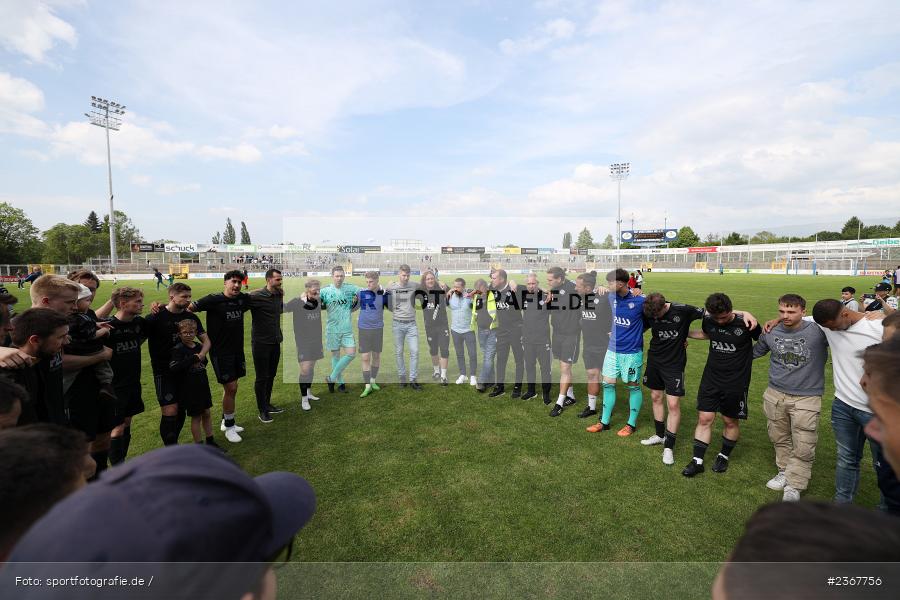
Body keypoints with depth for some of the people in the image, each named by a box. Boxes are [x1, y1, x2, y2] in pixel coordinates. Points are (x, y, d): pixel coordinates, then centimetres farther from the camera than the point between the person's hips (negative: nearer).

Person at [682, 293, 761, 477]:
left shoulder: (746, 323, -16)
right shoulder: (708, 320, -5)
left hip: (736, 383, -3)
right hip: (711, 379, 3)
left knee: (730, 421, 12)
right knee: (704, 419, 3)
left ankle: (724, 456, 35)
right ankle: (697, 461, 12)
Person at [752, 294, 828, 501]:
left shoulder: (818, 331, -12)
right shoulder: (771, 333, 0)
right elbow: (754, 351, 16)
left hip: (806, 398, -3)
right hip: (775, 395, 3)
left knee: (803, 447, 4)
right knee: (780, 439, 17)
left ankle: (793, 486, 19)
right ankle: (784, 472, 37)